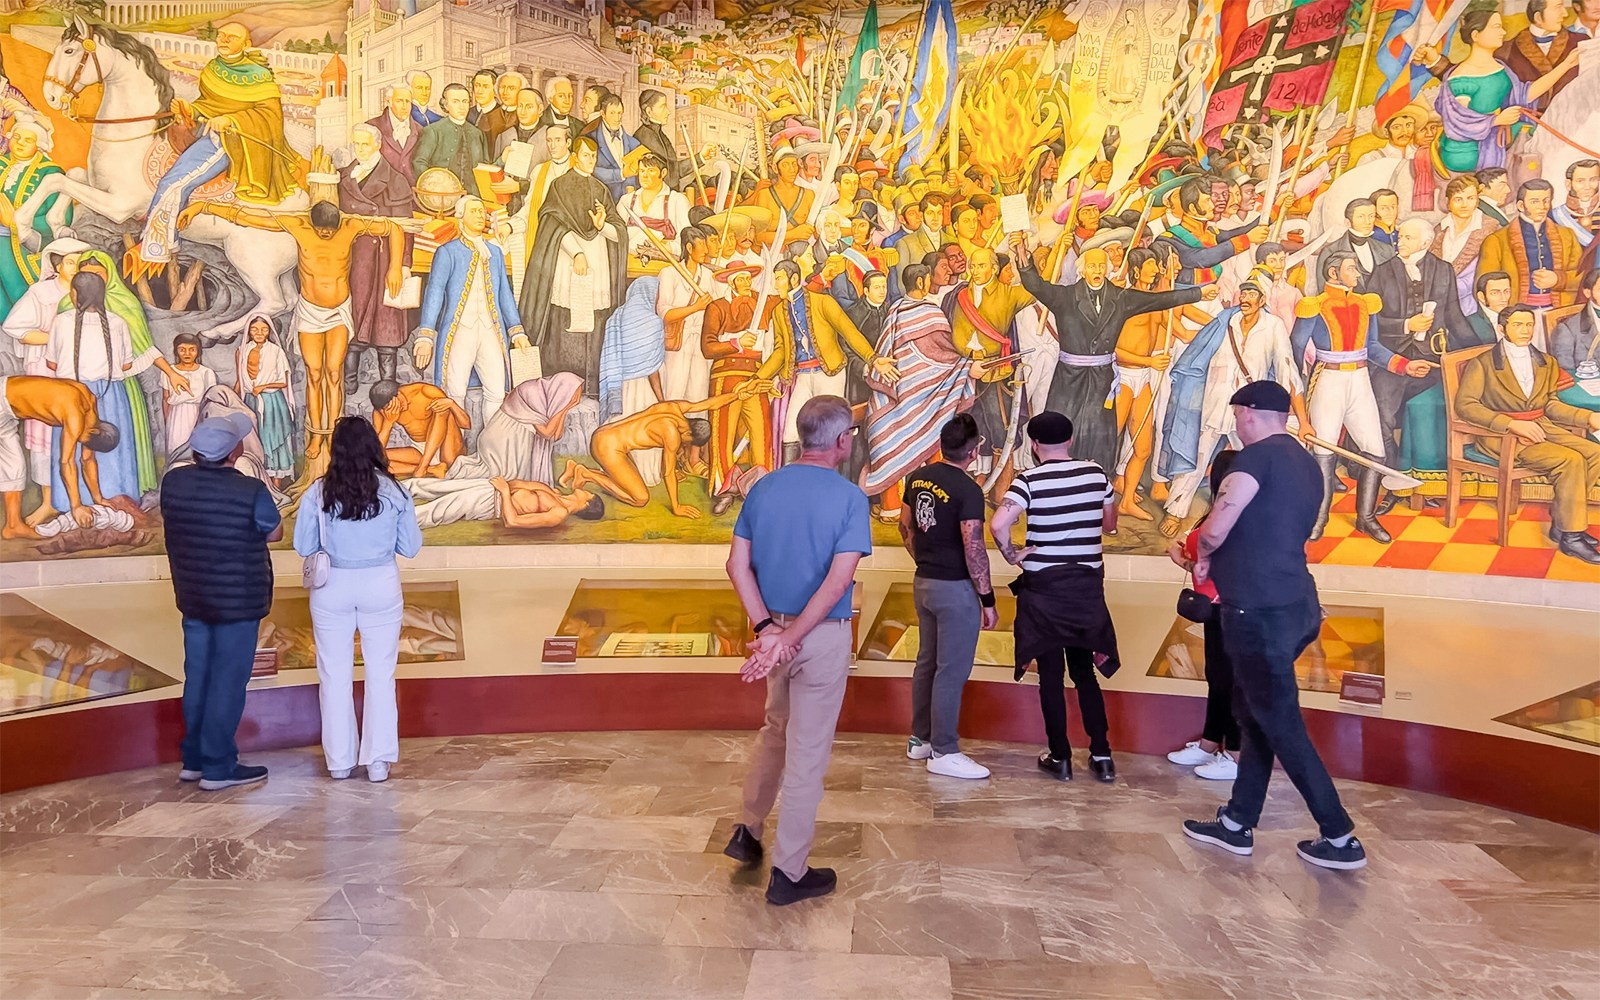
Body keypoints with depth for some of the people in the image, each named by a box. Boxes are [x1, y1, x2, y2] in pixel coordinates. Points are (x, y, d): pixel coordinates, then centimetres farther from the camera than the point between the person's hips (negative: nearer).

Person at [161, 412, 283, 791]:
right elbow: (275, 533, -5)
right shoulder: (251, 491, -21)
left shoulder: (173, 482, -3)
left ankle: (193, 759, 27)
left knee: (197, 677, 17)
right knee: (228, 682, 2)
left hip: (192, 598, 6)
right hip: (238, 601, -6)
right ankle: (218, 768, 9)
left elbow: (168, 526, 13)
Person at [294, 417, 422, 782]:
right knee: (380, 673, 9)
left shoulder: (318, 493, -9)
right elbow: (411, 547, -2)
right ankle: (378, 761, 12)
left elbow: (303, 547, -2)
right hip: (381, 586, 0)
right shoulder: (393, 491, -8)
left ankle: (340, 761, 21)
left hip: (332, 588, 0)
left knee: (335, 674, 12)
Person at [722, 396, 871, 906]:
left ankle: (747, 831, 34)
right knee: (808, 751, 6)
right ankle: (789, 873, 16)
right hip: (822, 636, -5)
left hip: (774, 630, 5)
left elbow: (738, 565, -3)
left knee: (776, 729, 27)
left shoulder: (762, 489, 2)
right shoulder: (849, 498, -13)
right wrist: (789, 638, -22)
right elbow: (838, 581, -22)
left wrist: (769, 628, -9)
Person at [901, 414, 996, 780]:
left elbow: (905, 526, 15)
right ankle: (943, 752, 6)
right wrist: (988, 599, -13)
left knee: (927, 662, 17)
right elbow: (974, 549, -20)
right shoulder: (968, 489, -19)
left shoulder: (918, 478, 4)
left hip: (924, 583, 8)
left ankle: (920, 739, 27)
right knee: (951, 671, 0)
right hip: (955, 589, -8)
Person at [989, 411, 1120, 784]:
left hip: (1043, 589, -3)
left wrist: (1011, 554, -10)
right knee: (1084, 672, 17)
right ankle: (1101, 755, 16)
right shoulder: (1096, 473, 0)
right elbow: (1110, 524, 14)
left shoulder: (1030, 480, -11)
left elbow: (997, 524, -25)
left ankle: (1060, 757, 14)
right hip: (1088, 587, 3)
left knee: (1051, 675, 8)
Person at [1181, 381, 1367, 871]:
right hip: (1293, 605, 9)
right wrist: (1222, 564, 23)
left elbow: (1214, 530, -21)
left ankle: (1340, 838, 8)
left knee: (1280, 724, 0)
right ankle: (1237, 823, 25)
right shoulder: (1307, 465, 14)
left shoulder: (1258, 457, -14)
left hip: (1259, 610, -9)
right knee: (1255, 712, 16)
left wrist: (1203, 559, 0)